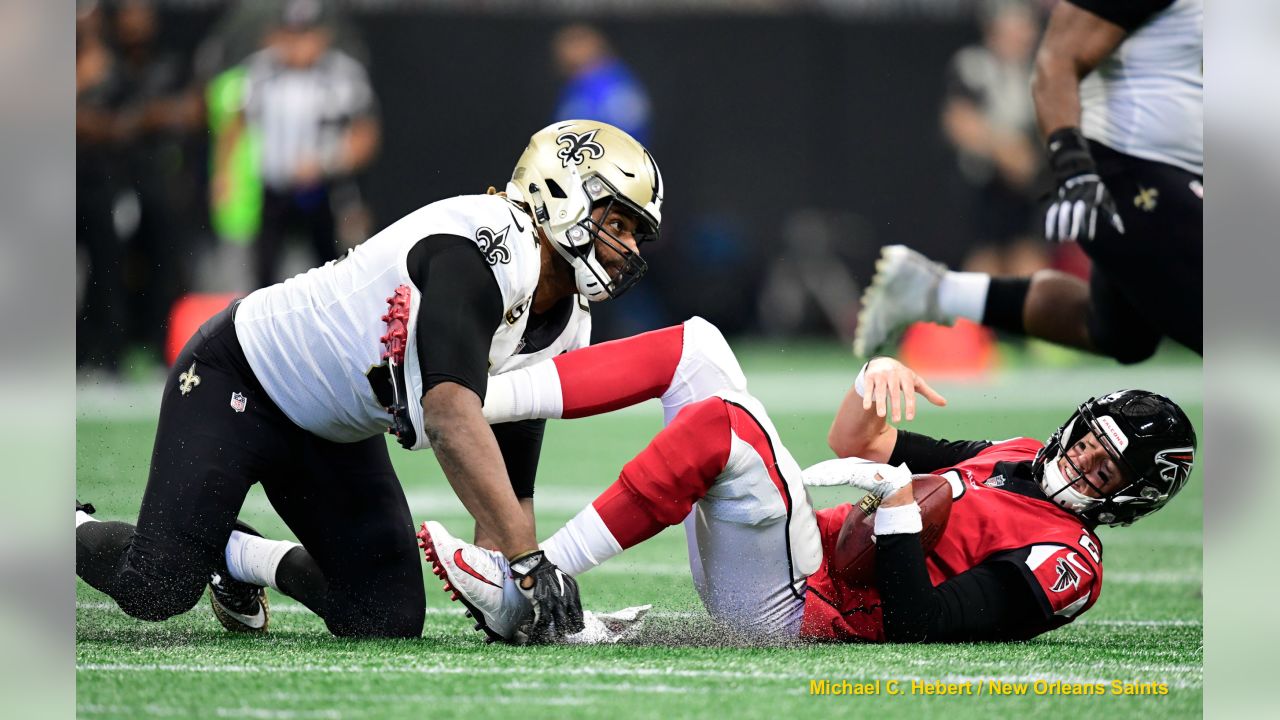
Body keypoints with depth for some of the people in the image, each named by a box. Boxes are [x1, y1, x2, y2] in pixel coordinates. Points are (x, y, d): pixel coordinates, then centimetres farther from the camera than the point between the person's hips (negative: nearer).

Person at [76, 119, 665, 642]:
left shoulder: (565, 333, -3)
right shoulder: (487, 246, -30)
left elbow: (508, 478, 3)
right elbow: (450, 411, -42)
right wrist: (528, 558, -45)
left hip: (336, 440, 9)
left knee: (388, 620, -3)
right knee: (158, 591, -17)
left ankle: (242, 557, 20)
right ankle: (68, 530, 15)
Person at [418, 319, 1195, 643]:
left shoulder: (1066, 561, -7)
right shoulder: (1020, 456, 21)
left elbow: (918, 628, -19)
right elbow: (854, 446, 22)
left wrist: (899, 500, -20)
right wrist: (876, 383, 1)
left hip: (788, 604, -9)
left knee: (720, 425, -31)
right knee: (695, 346, 2)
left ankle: (521, 590, -27)